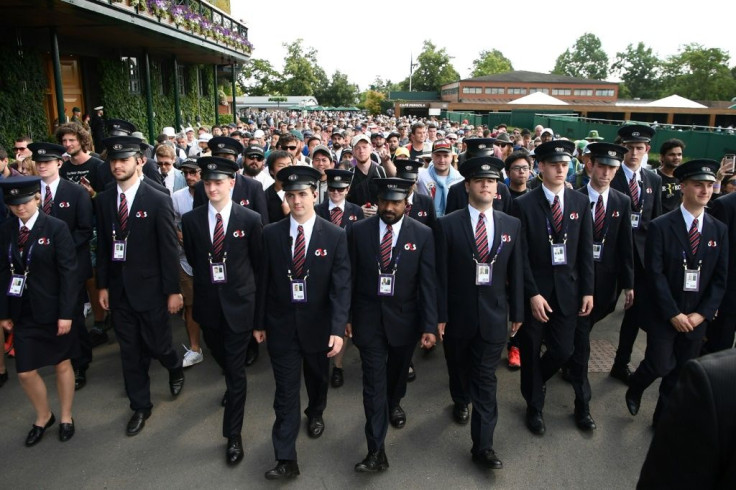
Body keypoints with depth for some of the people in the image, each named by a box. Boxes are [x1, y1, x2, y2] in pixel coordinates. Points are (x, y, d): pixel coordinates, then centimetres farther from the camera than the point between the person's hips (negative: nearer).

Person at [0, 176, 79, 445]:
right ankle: (43, 416, 32)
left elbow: (68, 272, -12)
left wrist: (66, 313, -15)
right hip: (23, 311, 4)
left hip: (53, 310, -3)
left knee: (62, 364, 12)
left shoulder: (56, 228, -10)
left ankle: (66, 417, 31)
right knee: (25, 372, 7)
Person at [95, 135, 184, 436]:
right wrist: (102, 285, 5)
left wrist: (173, 291, -10)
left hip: (149, 288, -4)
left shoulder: (158, 201, -11)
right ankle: (140, 406, 29)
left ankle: (175, 368, 41)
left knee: (157, 345, 6)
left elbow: (169, 249, -10)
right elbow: (102, 246, 8)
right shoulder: (103, 200, 3)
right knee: (130, 352, 13)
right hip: (118, 289, 4)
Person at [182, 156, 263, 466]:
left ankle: (233, 435, 15)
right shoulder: (191, 220, -4)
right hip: (208, 303, 3)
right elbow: (192, 259, 8)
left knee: (236, 370, 1)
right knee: (221, 359, 24)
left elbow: (258, 262, 0)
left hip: (239, 303, -3)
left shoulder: (250, 220, -10)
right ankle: (232, 387, 57)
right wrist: (207, 280, 9)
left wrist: (243, 286, 6)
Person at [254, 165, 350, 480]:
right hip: (282, 324, 0)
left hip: (317, 324, 0)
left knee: (317, 379, 23)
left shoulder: (335, 236, -9)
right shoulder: (271, 233, -4)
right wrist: (259, 322, 4)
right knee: (286, 392, 3)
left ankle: (315, 414, 53)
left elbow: (341, 286, -13)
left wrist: (338, 329, -21)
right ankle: (286, 459, 13)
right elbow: (264, 281, 2)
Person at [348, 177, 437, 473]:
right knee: (373, 382, 0)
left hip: (404, 319, 1)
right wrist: (346, 316, 1)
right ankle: (377, 451, 8)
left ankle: (394, 403, 55)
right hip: (369, 319, -1)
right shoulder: (359, 231, -6)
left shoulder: (423, 234, -8)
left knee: (398, 370, 23)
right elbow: (350, 277, 0)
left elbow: (428, 283, -8)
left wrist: (429, 326, -12)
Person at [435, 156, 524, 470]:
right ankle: (460, 402, 52)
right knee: (458, 368, 22)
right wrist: (440, 316, -8)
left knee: (486, 380, 3)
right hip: (458, 315, 0)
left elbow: (516, 273, 5)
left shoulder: (512, 225, 0)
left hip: (493, 317, 1)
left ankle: (482, 446, 13)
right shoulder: (448, 224, -9)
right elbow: (440, 275, -8)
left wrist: (517, 312, 7)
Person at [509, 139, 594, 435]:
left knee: (563, 351, 7)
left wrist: (587, 290, 0)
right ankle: (534, 405, 33)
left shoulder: (580, 203, 3)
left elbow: (586, 251, 5)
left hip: (567, 291, 3)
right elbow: (520, 255, -10)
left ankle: (534, 382, 40)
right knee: (531, 352, 10)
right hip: (533, 292, -3)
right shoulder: (523, 205, -9)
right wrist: (533, 294, -15)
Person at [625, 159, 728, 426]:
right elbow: (655, 274, -12)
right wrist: (674, 314, -14)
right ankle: (635, 388, 26)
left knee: (680, 372, 10)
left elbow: (720, 278, 3)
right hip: (664, 313, -4)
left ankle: (664, 417, 29)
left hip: (697, 317, 4)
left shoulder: (719, 230, 4)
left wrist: (702, 314, -7)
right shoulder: (661, 226, -8)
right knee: (661, 365, -6)